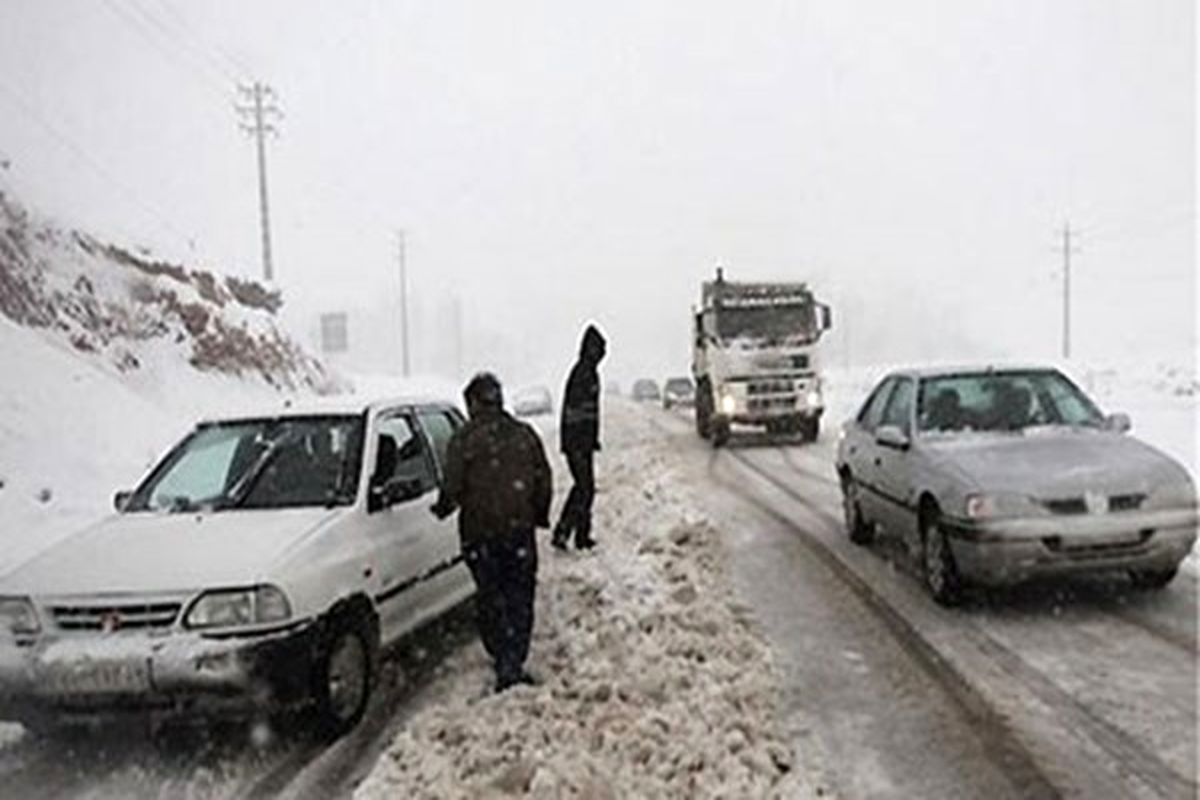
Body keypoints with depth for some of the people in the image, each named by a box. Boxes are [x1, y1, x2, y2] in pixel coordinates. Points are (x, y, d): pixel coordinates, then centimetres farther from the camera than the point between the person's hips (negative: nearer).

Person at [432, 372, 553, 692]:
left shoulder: (464, 439, -7)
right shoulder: (524, 435, 3)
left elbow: (453, 486, -8)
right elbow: (544, 482, 7)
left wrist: (442, 509, 12)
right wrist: (539, 516, 21)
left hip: (479, 533, -2)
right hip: (520, 530, 2)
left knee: (490, 599, 9)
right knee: (519, 598, 11)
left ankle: (505, 665, 7)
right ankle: (514, 663, 7)